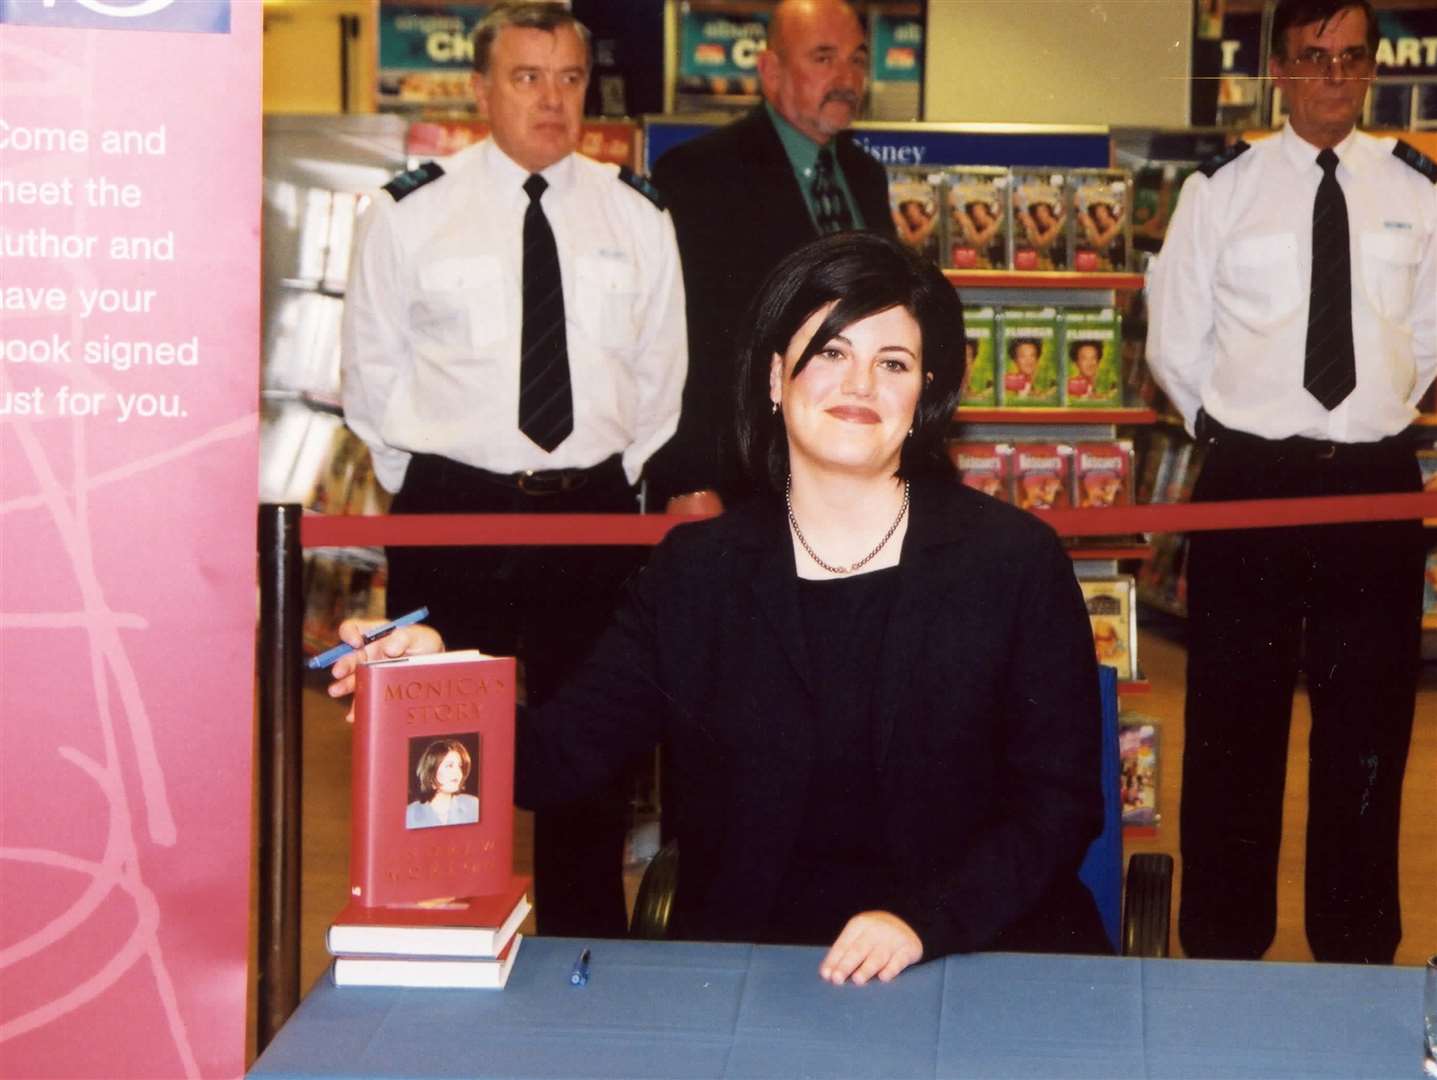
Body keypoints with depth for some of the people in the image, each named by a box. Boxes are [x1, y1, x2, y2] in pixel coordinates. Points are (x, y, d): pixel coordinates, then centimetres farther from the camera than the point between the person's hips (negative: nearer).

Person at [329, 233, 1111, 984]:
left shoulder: (1015, 561, 1)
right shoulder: (695, 570, 6)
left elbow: (1061, 799, -2)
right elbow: (565, 756, 0)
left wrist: (926, 922, -16)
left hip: (976, 957, 1)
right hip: (743, 957, 0)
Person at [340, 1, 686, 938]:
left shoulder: (637, 215, 5)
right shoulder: (410, 211, -2)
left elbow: (661, 371, 12)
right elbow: (373, 368, 4)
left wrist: (614, 485, 7)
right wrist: (423, 487, 2)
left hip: (595, 513, 2)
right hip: (452, 511, -2)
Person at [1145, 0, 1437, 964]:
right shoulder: (1222, 189, -2)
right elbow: (1174, 338, 5)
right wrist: (1228, 430, 8)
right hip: (1249, 479, -1)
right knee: (1236, 724, 6)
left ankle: (1359, 949, 23)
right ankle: (1223, 947, 18)